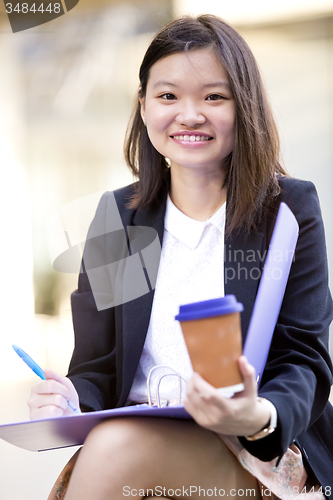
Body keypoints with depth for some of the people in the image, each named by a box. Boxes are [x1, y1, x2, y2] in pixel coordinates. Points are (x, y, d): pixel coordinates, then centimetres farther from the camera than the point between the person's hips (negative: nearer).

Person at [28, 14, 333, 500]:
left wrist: (259, 417, -28)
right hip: (136, 434, 3)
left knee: (118, 446, -31)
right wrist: (69, 402, -16)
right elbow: (97, 368, 9)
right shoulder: (116, 215, 10)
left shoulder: (291, 208, 1)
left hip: (262, 458, -2)